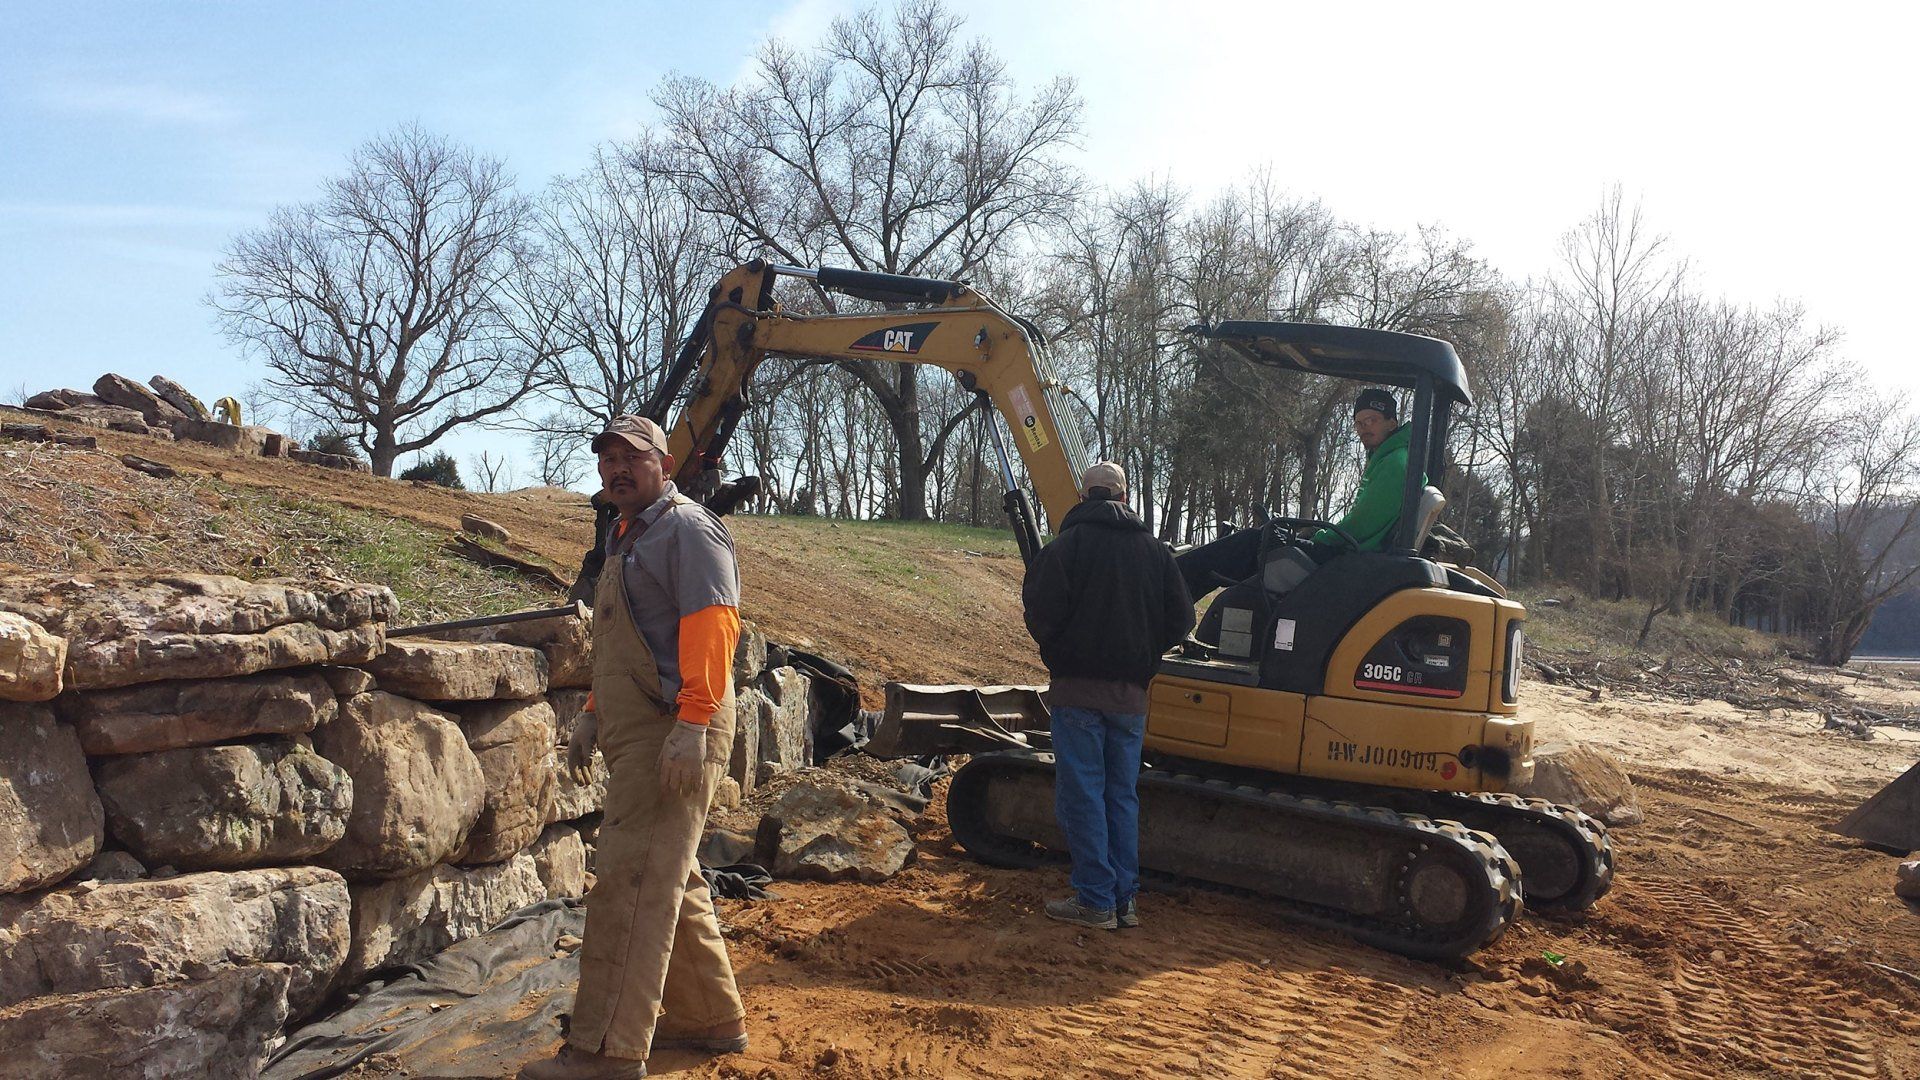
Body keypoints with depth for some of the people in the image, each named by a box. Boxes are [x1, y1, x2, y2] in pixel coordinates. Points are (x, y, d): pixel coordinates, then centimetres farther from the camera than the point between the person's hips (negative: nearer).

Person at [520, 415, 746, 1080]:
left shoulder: (687, 530, -9)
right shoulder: (627, 538, 22)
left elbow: (711, 626, -20)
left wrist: (691, 724, -27)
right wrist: (594, 713, 22)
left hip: (670, 734, -10)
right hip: (636, 734, 10)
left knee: (630, 885, -8)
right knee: (672, 882, 15)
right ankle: (712, 1017, 27)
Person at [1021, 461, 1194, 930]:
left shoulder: (1069, 543, -6)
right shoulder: (1154, 549, 7)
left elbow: (1040, 608, -15)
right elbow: (1181, 618, 5)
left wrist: (1056, 654, 4)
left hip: (1079, 686, -4)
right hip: (1131, 693, 4)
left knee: (1082, 794, 2)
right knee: (1123, 795, 12)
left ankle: (1096, 901, 4)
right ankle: (1123, 900, 17)